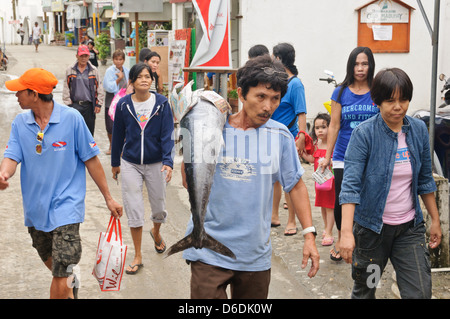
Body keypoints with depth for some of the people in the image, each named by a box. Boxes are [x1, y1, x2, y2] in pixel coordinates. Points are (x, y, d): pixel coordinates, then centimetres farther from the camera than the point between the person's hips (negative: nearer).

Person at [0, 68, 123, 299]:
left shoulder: (71, 118, -11)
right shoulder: (20, 122, 0)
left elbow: (91, 160, -6)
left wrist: (108, 198, -1)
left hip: (65, 206, -5)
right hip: (35, 208, 5)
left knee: (60, 278, -12)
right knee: (53, 264, 24)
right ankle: (70, 287, 53)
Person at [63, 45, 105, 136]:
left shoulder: (94, 70, 5)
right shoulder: (70, 70, 4)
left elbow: (99, 88, 8)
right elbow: (66, 89, 5)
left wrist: (98, 104, 2)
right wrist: (68, 104, -1)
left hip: (89, 105, 1)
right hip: (75, 105, -1)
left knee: (89, 129, 8)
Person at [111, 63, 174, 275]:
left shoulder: (161, 103, -8)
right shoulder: (123, 105, -5)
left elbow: (167, 135, -10)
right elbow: (118, 135, 5)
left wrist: (167, 161, -21)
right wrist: (115, 162, 11)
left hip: (156, 164, 0)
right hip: (130, 164, 0)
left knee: (159, 207, 13)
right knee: (133, 209, 1)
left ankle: (156, 232, 48)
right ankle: (138, 256, 13)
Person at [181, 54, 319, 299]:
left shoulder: (280, 136, 0)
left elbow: (296, 185, 8)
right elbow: (190, 182, -9)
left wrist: (309, 234, 2)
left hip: (255, 255, 3)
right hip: (209, 250, -3)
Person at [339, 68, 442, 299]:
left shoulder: (418, 130, 0)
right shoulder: (364, 133, -14)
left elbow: (425, 179, 12)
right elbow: (350, 184, -22)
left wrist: (435, 220, 14)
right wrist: (346, 231, -32)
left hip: (409, 228, 3)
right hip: (372, 226, -3)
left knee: (420, 293, -3)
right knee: (364, 290, 14)